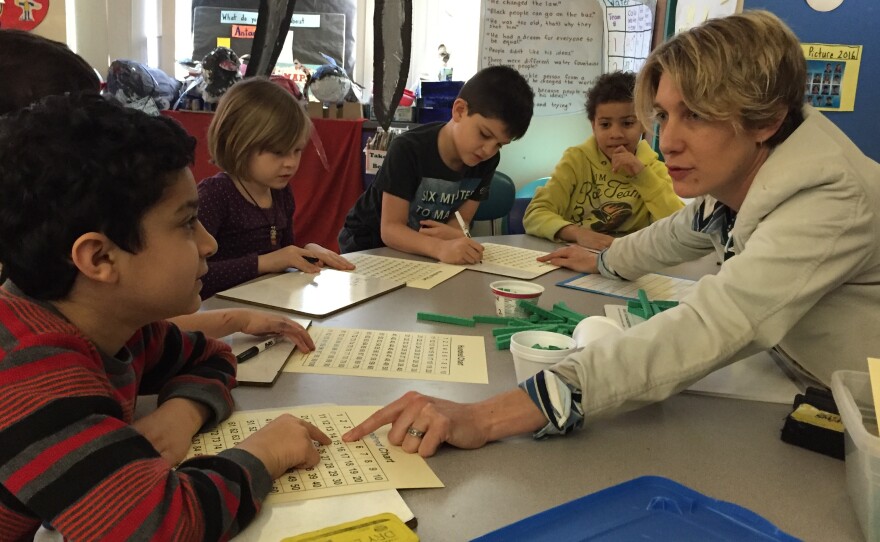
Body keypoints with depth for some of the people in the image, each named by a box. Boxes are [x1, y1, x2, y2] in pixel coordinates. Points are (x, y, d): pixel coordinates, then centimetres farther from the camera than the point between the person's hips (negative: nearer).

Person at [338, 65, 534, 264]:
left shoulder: (487, 161, -10)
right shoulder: (408, 150, -27)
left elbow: (461, 220, -7)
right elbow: (390, 228, -30)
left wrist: (453, 236, -32)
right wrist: (440, 248, -49)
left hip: (422, 250, 5)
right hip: (369, 243, -4)